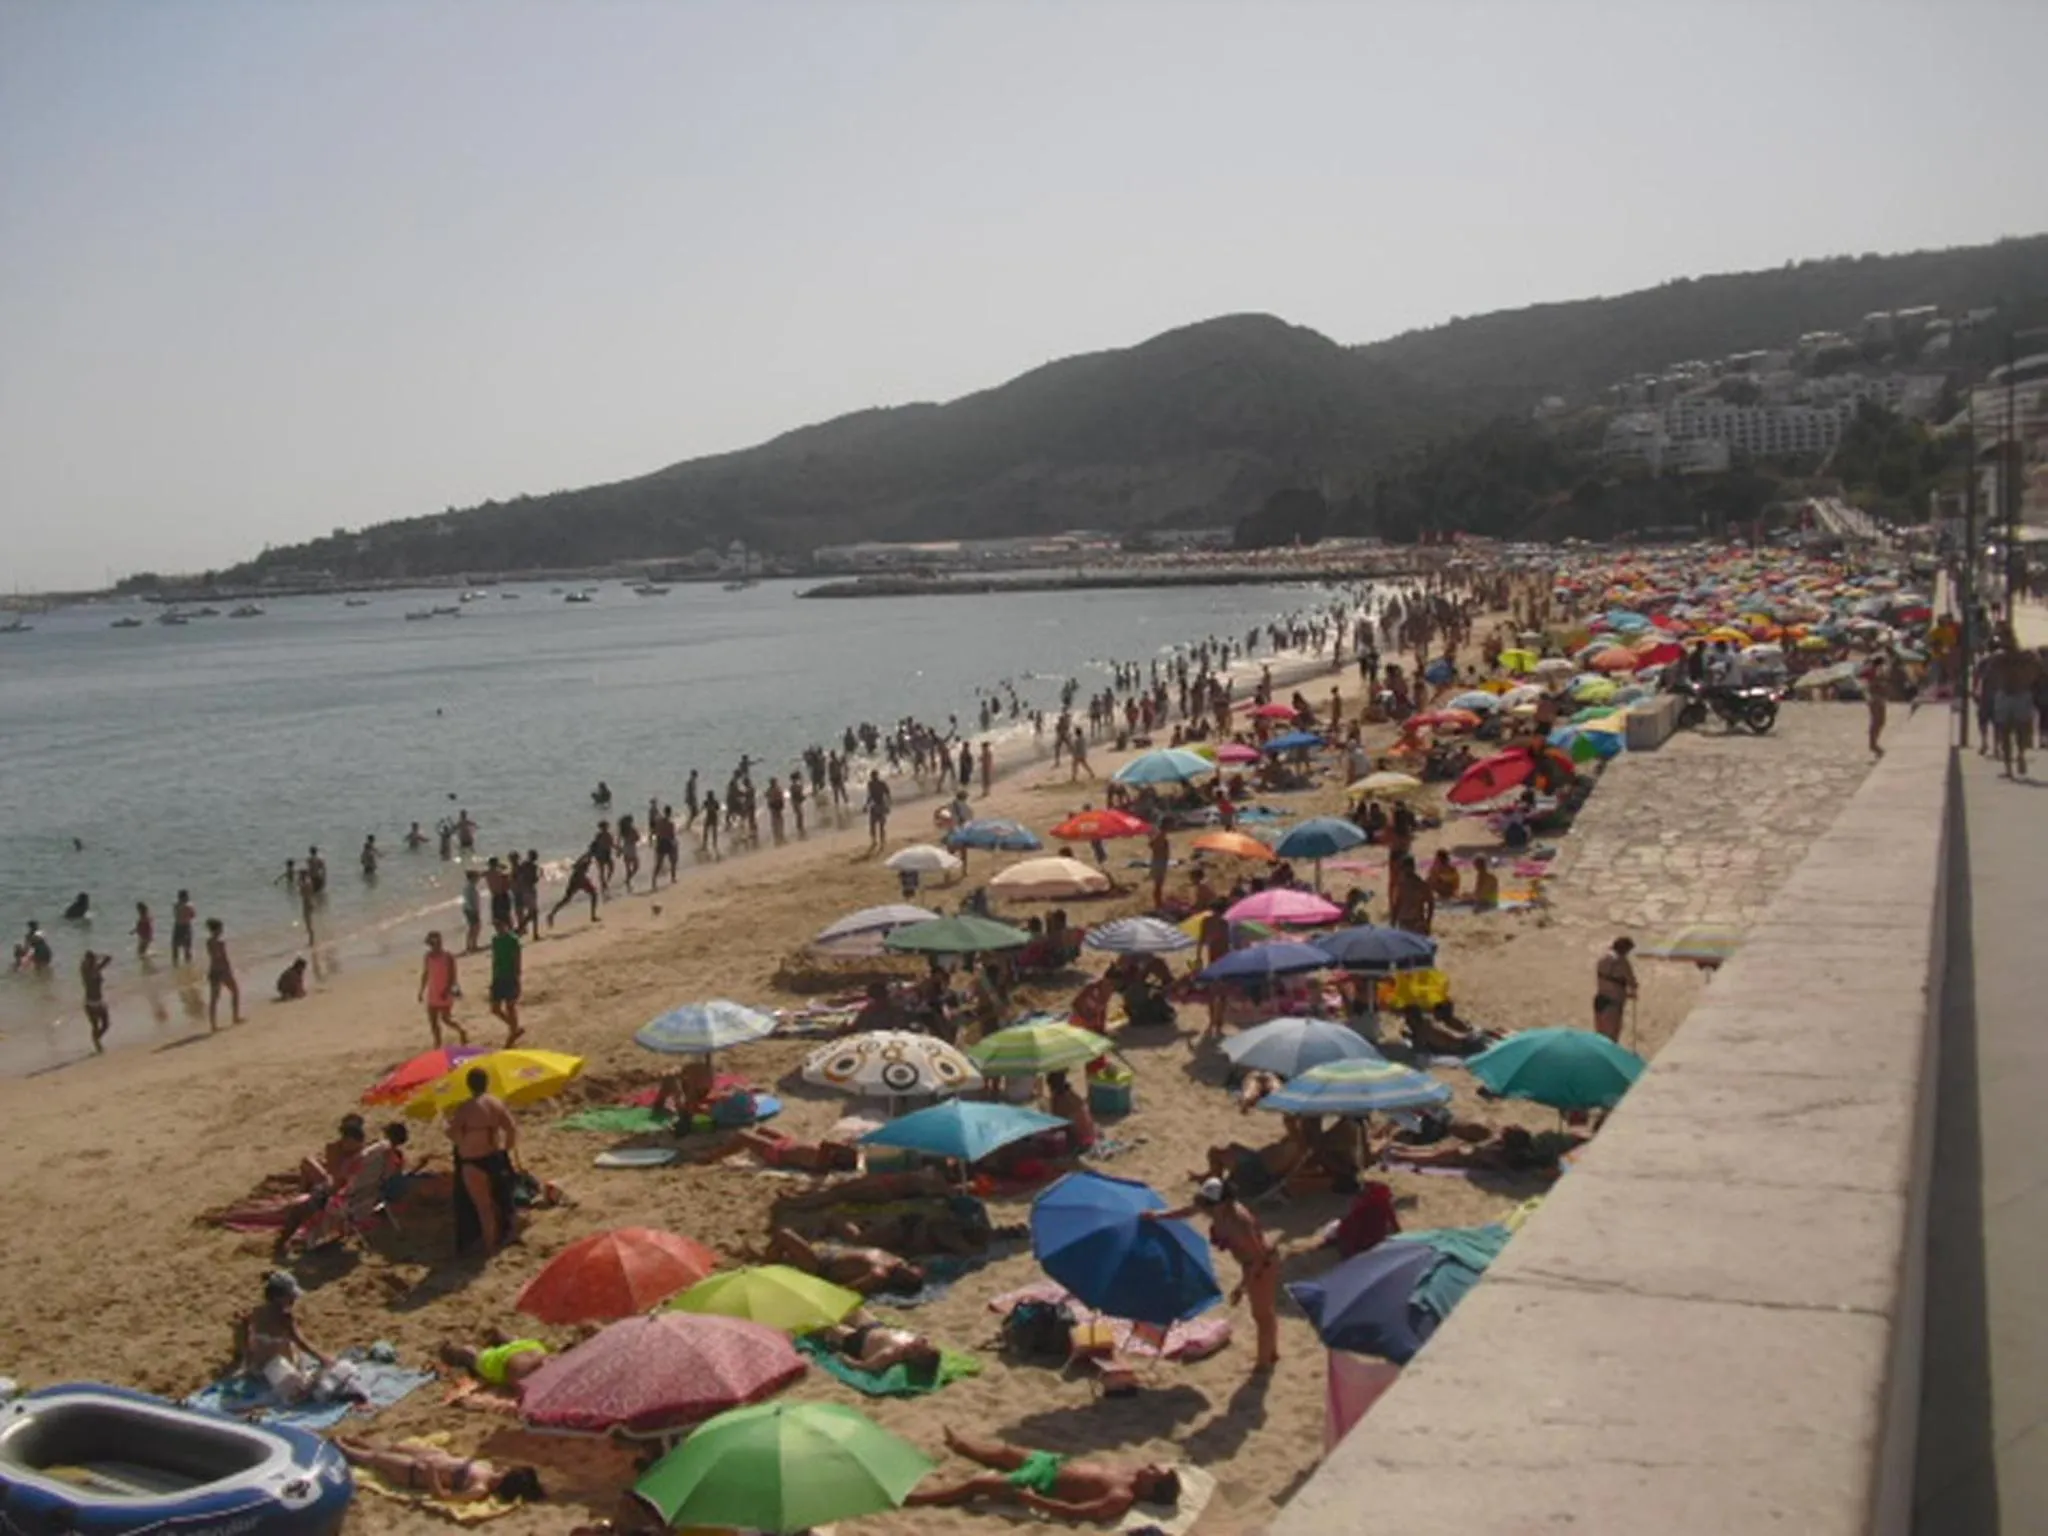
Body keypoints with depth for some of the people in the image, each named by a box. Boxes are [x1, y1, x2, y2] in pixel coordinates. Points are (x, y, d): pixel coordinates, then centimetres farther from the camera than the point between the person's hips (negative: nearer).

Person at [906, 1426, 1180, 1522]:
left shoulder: (1121, 1499, -28)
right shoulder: (1127, 1473, -4)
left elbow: (1076, 1511, -31)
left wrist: (1030, 1500, -30)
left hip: (1042, 1486, -8)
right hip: (1054, 1464, 8)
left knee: (977, 1483, -3)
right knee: (1003, 1450, 25)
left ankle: (906, 1499, 8)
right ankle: (958, 1443, 55)